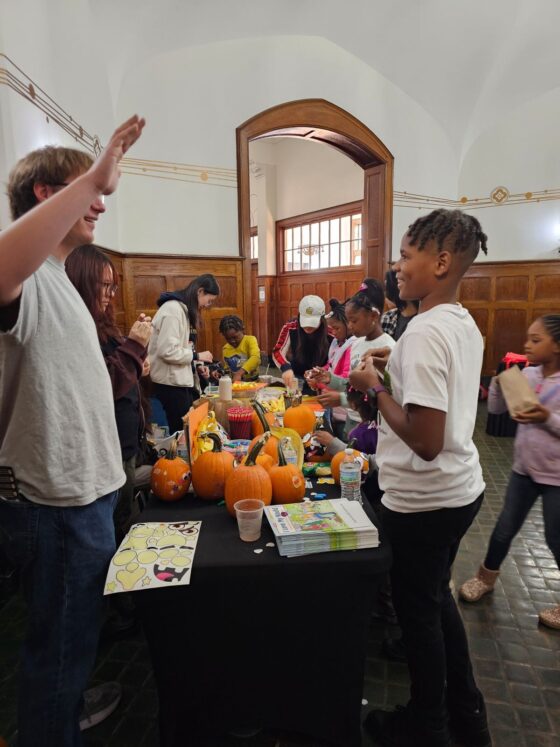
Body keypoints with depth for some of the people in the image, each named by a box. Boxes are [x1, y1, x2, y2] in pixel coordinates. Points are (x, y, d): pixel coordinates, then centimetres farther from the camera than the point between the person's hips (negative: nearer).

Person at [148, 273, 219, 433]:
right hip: (171, 382, -9)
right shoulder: (173, 309, -17)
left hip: (183, 379, 10)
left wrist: (197, 364, 2)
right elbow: (167, 351, -25)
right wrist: (197, 356, -14)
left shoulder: (185, 309, 12)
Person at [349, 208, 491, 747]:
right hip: (461, 487, 9)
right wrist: (394, 371, 10)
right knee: (435, 597, 25)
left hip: (423, 499, -9)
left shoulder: (425, 330, -23)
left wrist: (373, 387, -16)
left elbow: (426, 441, -27)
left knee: (417, 608, 13)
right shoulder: (466, 324, 6)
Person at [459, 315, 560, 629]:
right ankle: (486, 577, 37)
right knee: (505, 528, 15)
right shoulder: (527, 374, -1)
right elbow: (495, 408, 1)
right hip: (524, 469, 5)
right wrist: (500, 380, -14)